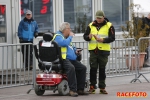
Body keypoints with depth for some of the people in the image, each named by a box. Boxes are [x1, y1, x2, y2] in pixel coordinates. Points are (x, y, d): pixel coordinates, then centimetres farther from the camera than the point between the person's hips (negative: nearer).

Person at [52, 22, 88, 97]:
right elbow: (64, 43, -22)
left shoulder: (66, 37, 25)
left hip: (72, 59, 10)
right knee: (71, 68, -35)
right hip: (63, 59, -10)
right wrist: (70, 36, -6)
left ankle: (80, 89, 0)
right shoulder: (58, 36, -4)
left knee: (83, 68, -3)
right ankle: (72, 90, -37)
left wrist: (75, 50, 15)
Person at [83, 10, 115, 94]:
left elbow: (112, 38, -5)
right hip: (93, 50, 1)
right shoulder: (91, 26, 11)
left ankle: (102, 87, 9)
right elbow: (85, 36, 11)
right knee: (93, 69, -2)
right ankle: (92, 86, 4)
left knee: (102, 70, 3)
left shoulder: (109, 26, 3)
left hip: (103, 51, -1)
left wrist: (102, 40, -18)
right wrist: (89, 37, -12)